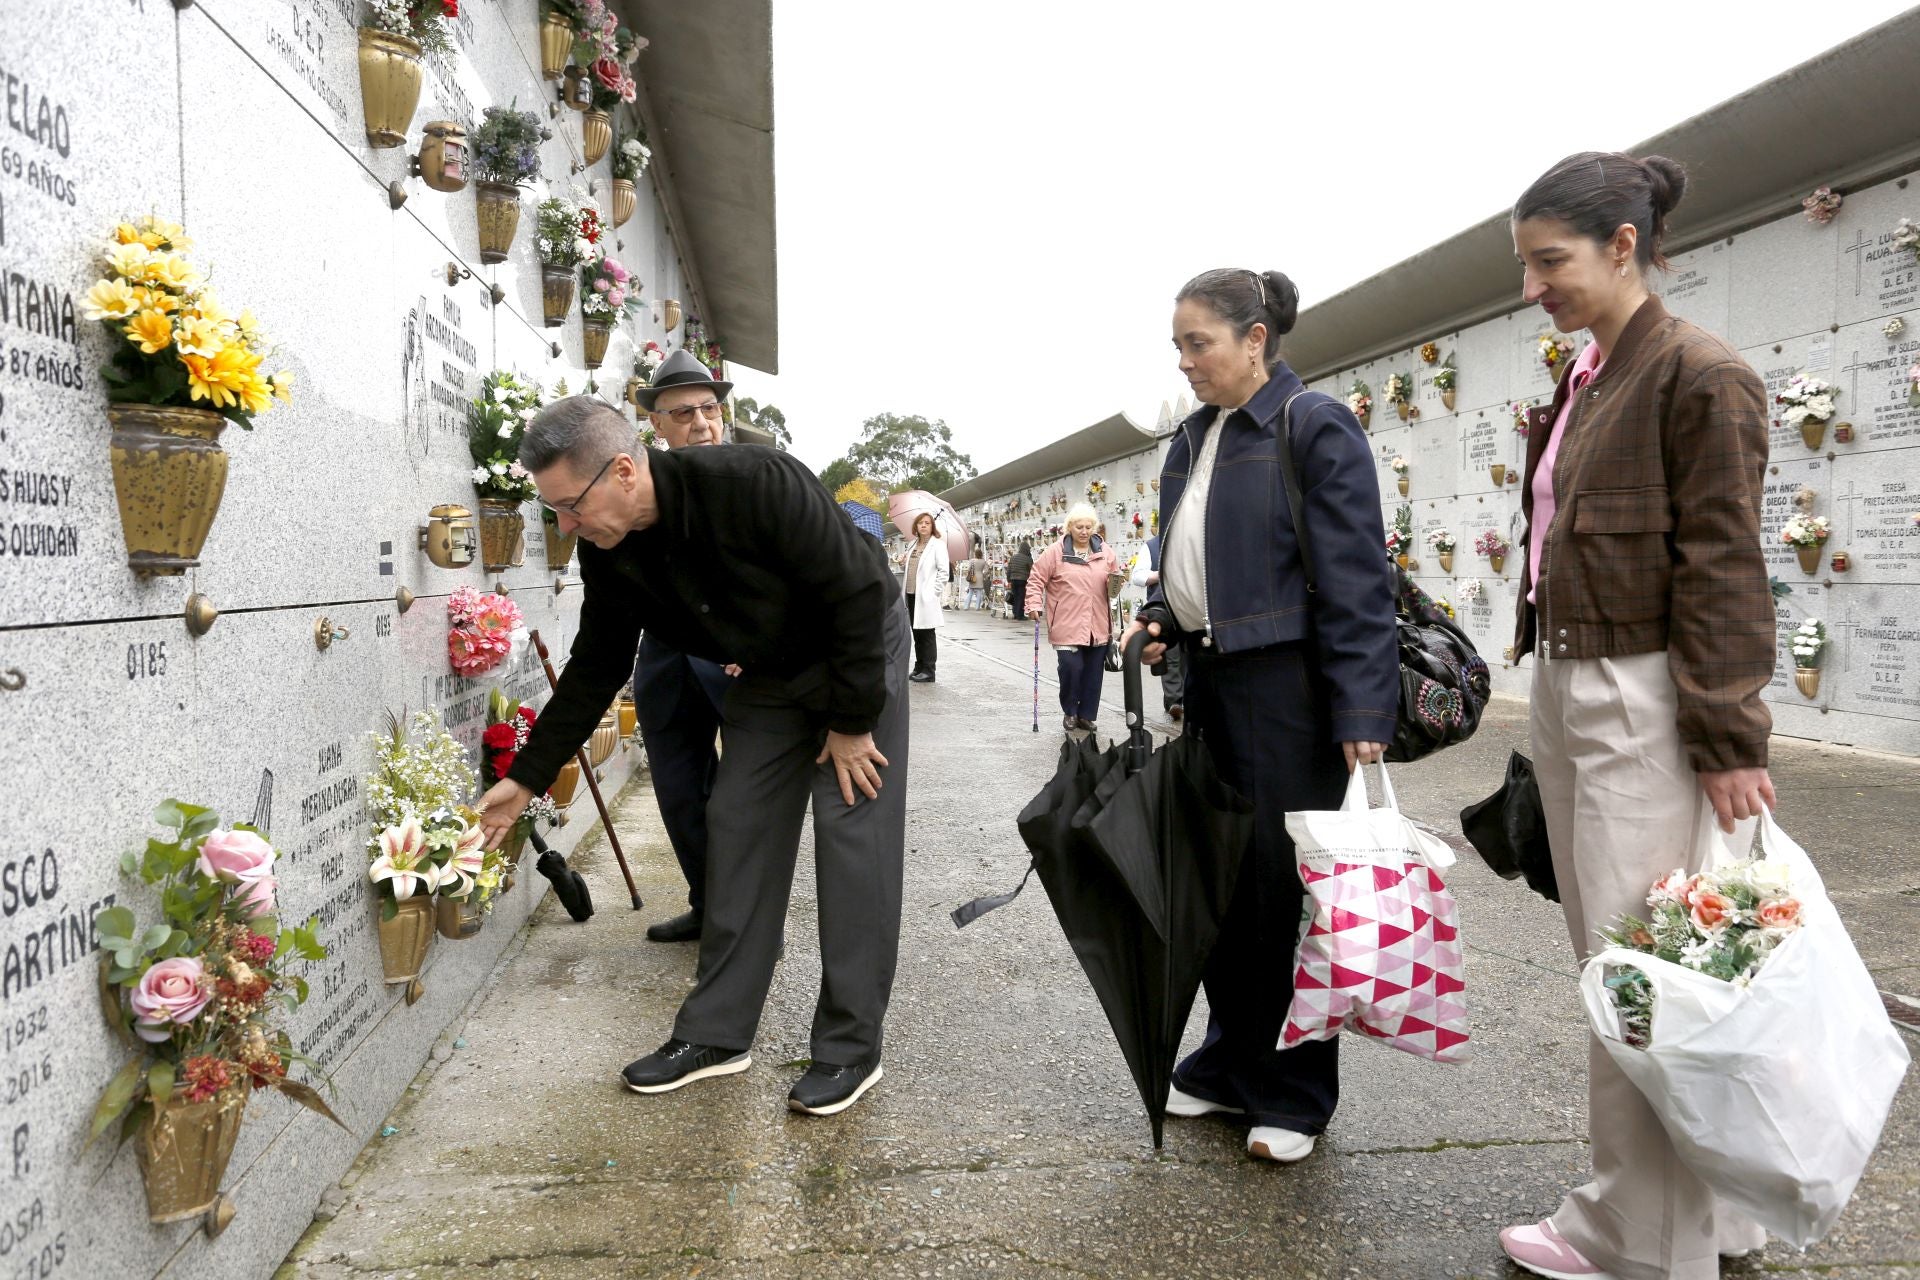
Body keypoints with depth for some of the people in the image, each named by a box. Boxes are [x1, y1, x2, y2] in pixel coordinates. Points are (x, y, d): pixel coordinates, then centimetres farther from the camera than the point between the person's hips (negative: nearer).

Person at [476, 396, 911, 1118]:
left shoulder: (757, 485, -34)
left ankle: (851, 1048, 0)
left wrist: (852, 721, -21)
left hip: (862, 655, -6)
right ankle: (716, 1032, 12)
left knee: (853, 834, -9)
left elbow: (858, 595, -27)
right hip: (769, 675, 6)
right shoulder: (607, 554, -13)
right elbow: (594, 671, 0)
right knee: (737, 828, 2)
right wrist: (526, 778, 0)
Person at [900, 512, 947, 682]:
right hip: (911, 594, 7)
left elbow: (943, 571, -8)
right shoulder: (912, 544, 16)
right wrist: (903, 561, 6)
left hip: (926, 596, -7)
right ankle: (919, 667, 19)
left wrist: (935, 591, -13)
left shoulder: (937, 544, -4)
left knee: (927, 634, -3)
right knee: (916, 633, 12)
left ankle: (928, 671, 1)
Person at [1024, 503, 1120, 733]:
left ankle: (1086, 714, 22)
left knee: (1093, 672, 7)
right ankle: (1070, 712, 12)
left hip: (1098, 626, 4)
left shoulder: (1105, 552, 9)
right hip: (1067, 626, -4)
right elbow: (1036, 580, 0)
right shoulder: (1055, 552, -2)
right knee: (1071, 667, -11)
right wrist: (1035, 605, -11)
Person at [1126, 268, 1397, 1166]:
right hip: (1208, 684, 7)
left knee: (1284, 886, 1)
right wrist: (1158, 619, 4)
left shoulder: (1315, 427, -9)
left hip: (1285, 688, -7)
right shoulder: (1192, 438, 14)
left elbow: (1356, 578, -14)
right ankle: (1230, 1064, 29)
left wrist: (1363, 711, -19)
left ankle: (1294, 1093, 18)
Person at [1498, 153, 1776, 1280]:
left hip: (1645, 702, -9)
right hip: (1568, 690, 9)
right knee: (1610, 958, 15)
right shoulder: (1583, 384, 15)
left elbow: (1724, 571, -14)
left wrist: (1729, 740, -15)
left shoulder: (1702, 375, -10)